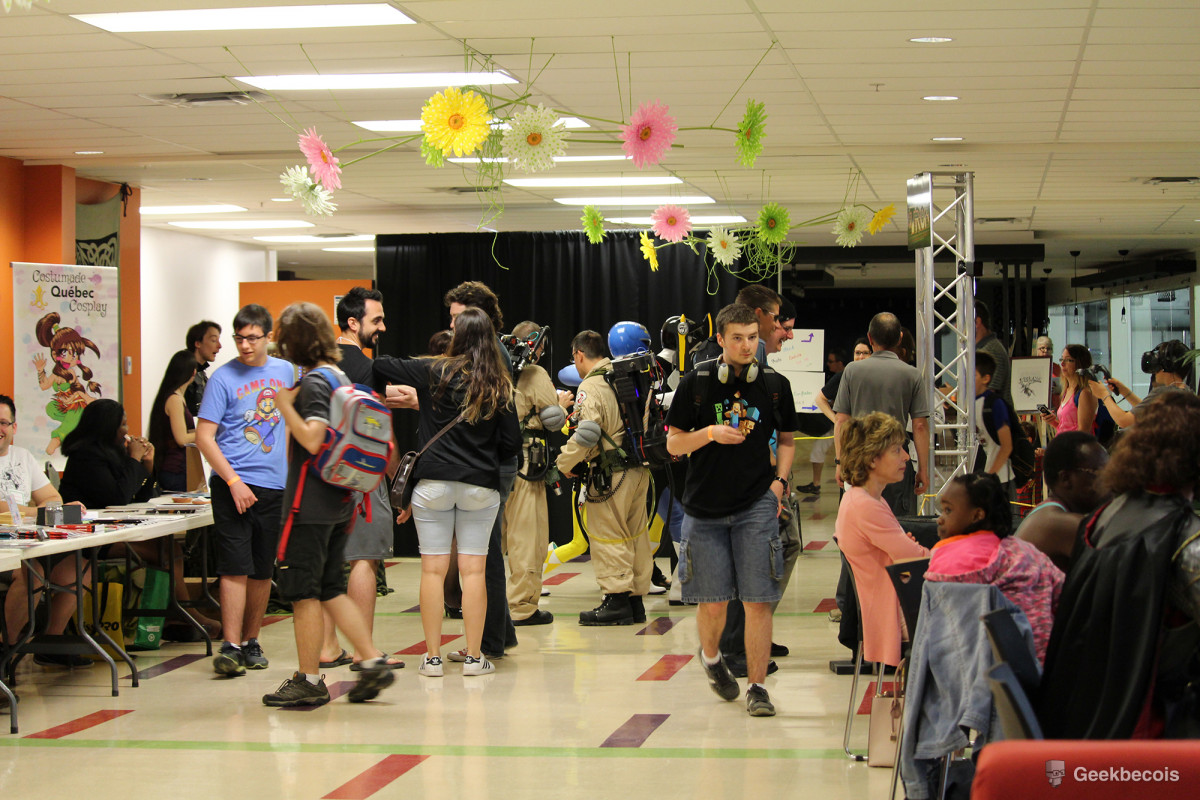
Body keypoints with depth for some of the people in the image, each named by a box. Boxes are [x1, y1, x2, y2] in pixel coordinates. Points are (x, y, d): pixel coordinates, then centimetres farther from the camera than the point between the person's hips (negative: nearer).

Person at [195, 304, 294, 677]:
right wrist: (233, 481, -14)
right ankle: (231, 646, -9)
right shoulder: (224, 377, -4)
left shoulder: (286, 372, 9)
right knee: (235, 567, -9)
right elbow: (204, 437, -6)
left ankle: (251, 641, 21)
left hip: (275, 484, 4)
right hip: (233, 484, -4)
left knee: (263, 569, 9)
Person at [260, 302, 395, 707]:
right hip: (341, 499, 9)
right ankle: (372, 662, 11)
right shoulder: (341, 376, 13)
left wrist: (285, 405, -16)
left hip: (312, 502, -9)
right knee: (330, 589, 15)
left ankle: (309, 681, 5)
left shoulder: (314, 382, -15)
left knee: (302, 591, 0)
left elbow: (312, 439, -24)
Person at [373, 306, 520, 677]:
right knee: (473, 570, 3)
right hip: (480, 487, 1)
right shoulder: (500, 386, 1)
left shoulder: (434, 372, -3)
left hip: (433, 483, -1)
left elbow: (379, 367, 2)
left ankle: (432, 657, 5)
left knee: (433, 569, 3)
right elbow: (512, 444, 4)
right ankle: (474, 657, 5)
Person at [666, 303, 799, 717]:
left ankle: (757, 687, 3)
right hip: (705, 506, 0)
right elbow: (673, 444, 4)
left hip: (757, 503, 0)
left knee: (757, 601, -6)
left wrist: (779, 480, 1)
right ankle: (711, 656, 35)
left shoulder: (776, 384, 5)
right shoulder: (696, 383, 0)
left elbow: (787, 439, 17)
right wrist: (709, 434, -13)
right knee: (713, 602, 4)